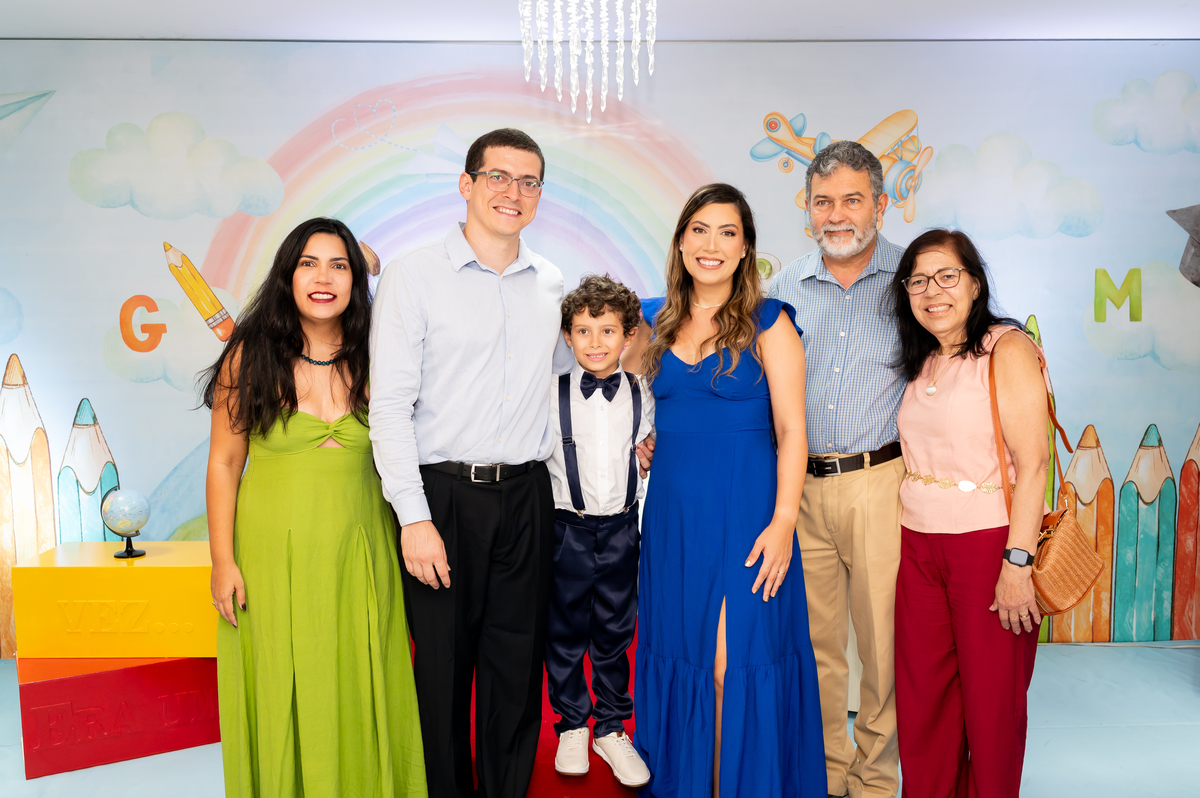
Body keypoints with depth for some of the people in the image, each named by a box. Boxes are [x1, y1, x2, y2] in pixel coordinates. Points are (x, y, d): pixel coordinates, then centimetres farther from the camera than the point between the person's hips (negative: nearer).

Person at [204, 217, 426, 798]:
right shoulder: (251, 356, -5)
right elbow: (224, 462, -2)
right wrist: (223, 560, -4)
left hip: (359, 554, 2)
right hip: (273, 553, -1)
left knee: (355, 692, 12)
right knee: (280, 695, 10)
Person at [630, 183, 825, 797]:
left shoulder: (768, 323, -3)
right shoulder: (656, 320, 10)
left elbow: (791, 430, -7)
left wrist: (783, 521, -15)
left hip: (744, 514, -4)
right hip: (672, 513, 4)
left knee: (734, 665, -2)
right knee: (676, 654, 12)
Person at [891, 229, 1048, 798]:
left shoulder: (1008, 348, -7)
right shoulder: (920, 364, 13)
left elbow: (1032, 461, -14)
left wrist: (1017, 563, -19)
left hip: (989, 543, -6)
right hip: (917, 545, 6)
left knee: (990, 701, 6)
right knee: (921, 697, 11)